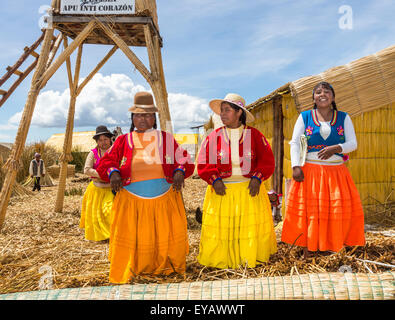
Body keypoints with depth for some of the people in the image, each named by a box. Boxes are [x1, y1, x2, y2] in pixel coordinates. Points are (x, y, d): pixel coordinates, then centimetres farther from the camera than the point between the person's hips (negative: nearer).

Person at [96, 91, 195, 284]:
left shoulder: (166, 138, 9)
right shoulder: (123, 141, 8)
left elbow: (183, 159, 7)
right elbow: (106, 162, 4)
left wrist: (179, 171, -14)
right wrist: (113, 172, -18)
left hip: (164, 200, 1)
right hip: (131, 201, -1)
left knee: (167, 236, 6)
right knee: (130, 238, 3)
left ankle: (165, 268, 28)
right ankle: (125, 273, 23)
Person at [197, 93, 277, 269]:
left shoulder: (255, 135, 2)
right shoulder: (213, 137, 3)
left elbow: (267, 160, 3)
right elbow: (203, 163, 1)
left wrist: (257, 178, -10)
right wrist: (214, 179, -13)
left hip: (250, 189, 0)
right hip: (222, 190, 0)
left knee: (253, 227, 4)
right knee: (219, 230, 0)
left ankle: (251, 259, 23)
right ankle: (222, 261, 18)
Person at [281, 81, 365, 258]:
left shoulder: (343, 118, 10)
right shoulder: (305, 117, 7)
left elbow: (353, 143, 4)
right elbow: (295, 143, 1)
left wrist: (336, 148, -17)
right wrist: (295, 166, -12)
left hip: (336, 172, 2)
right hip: (309, 172, -2)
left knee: (341, 209, -2)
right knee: (308, 209, -4)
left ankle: (328, 247, 14)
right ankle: (308, 250, 8)